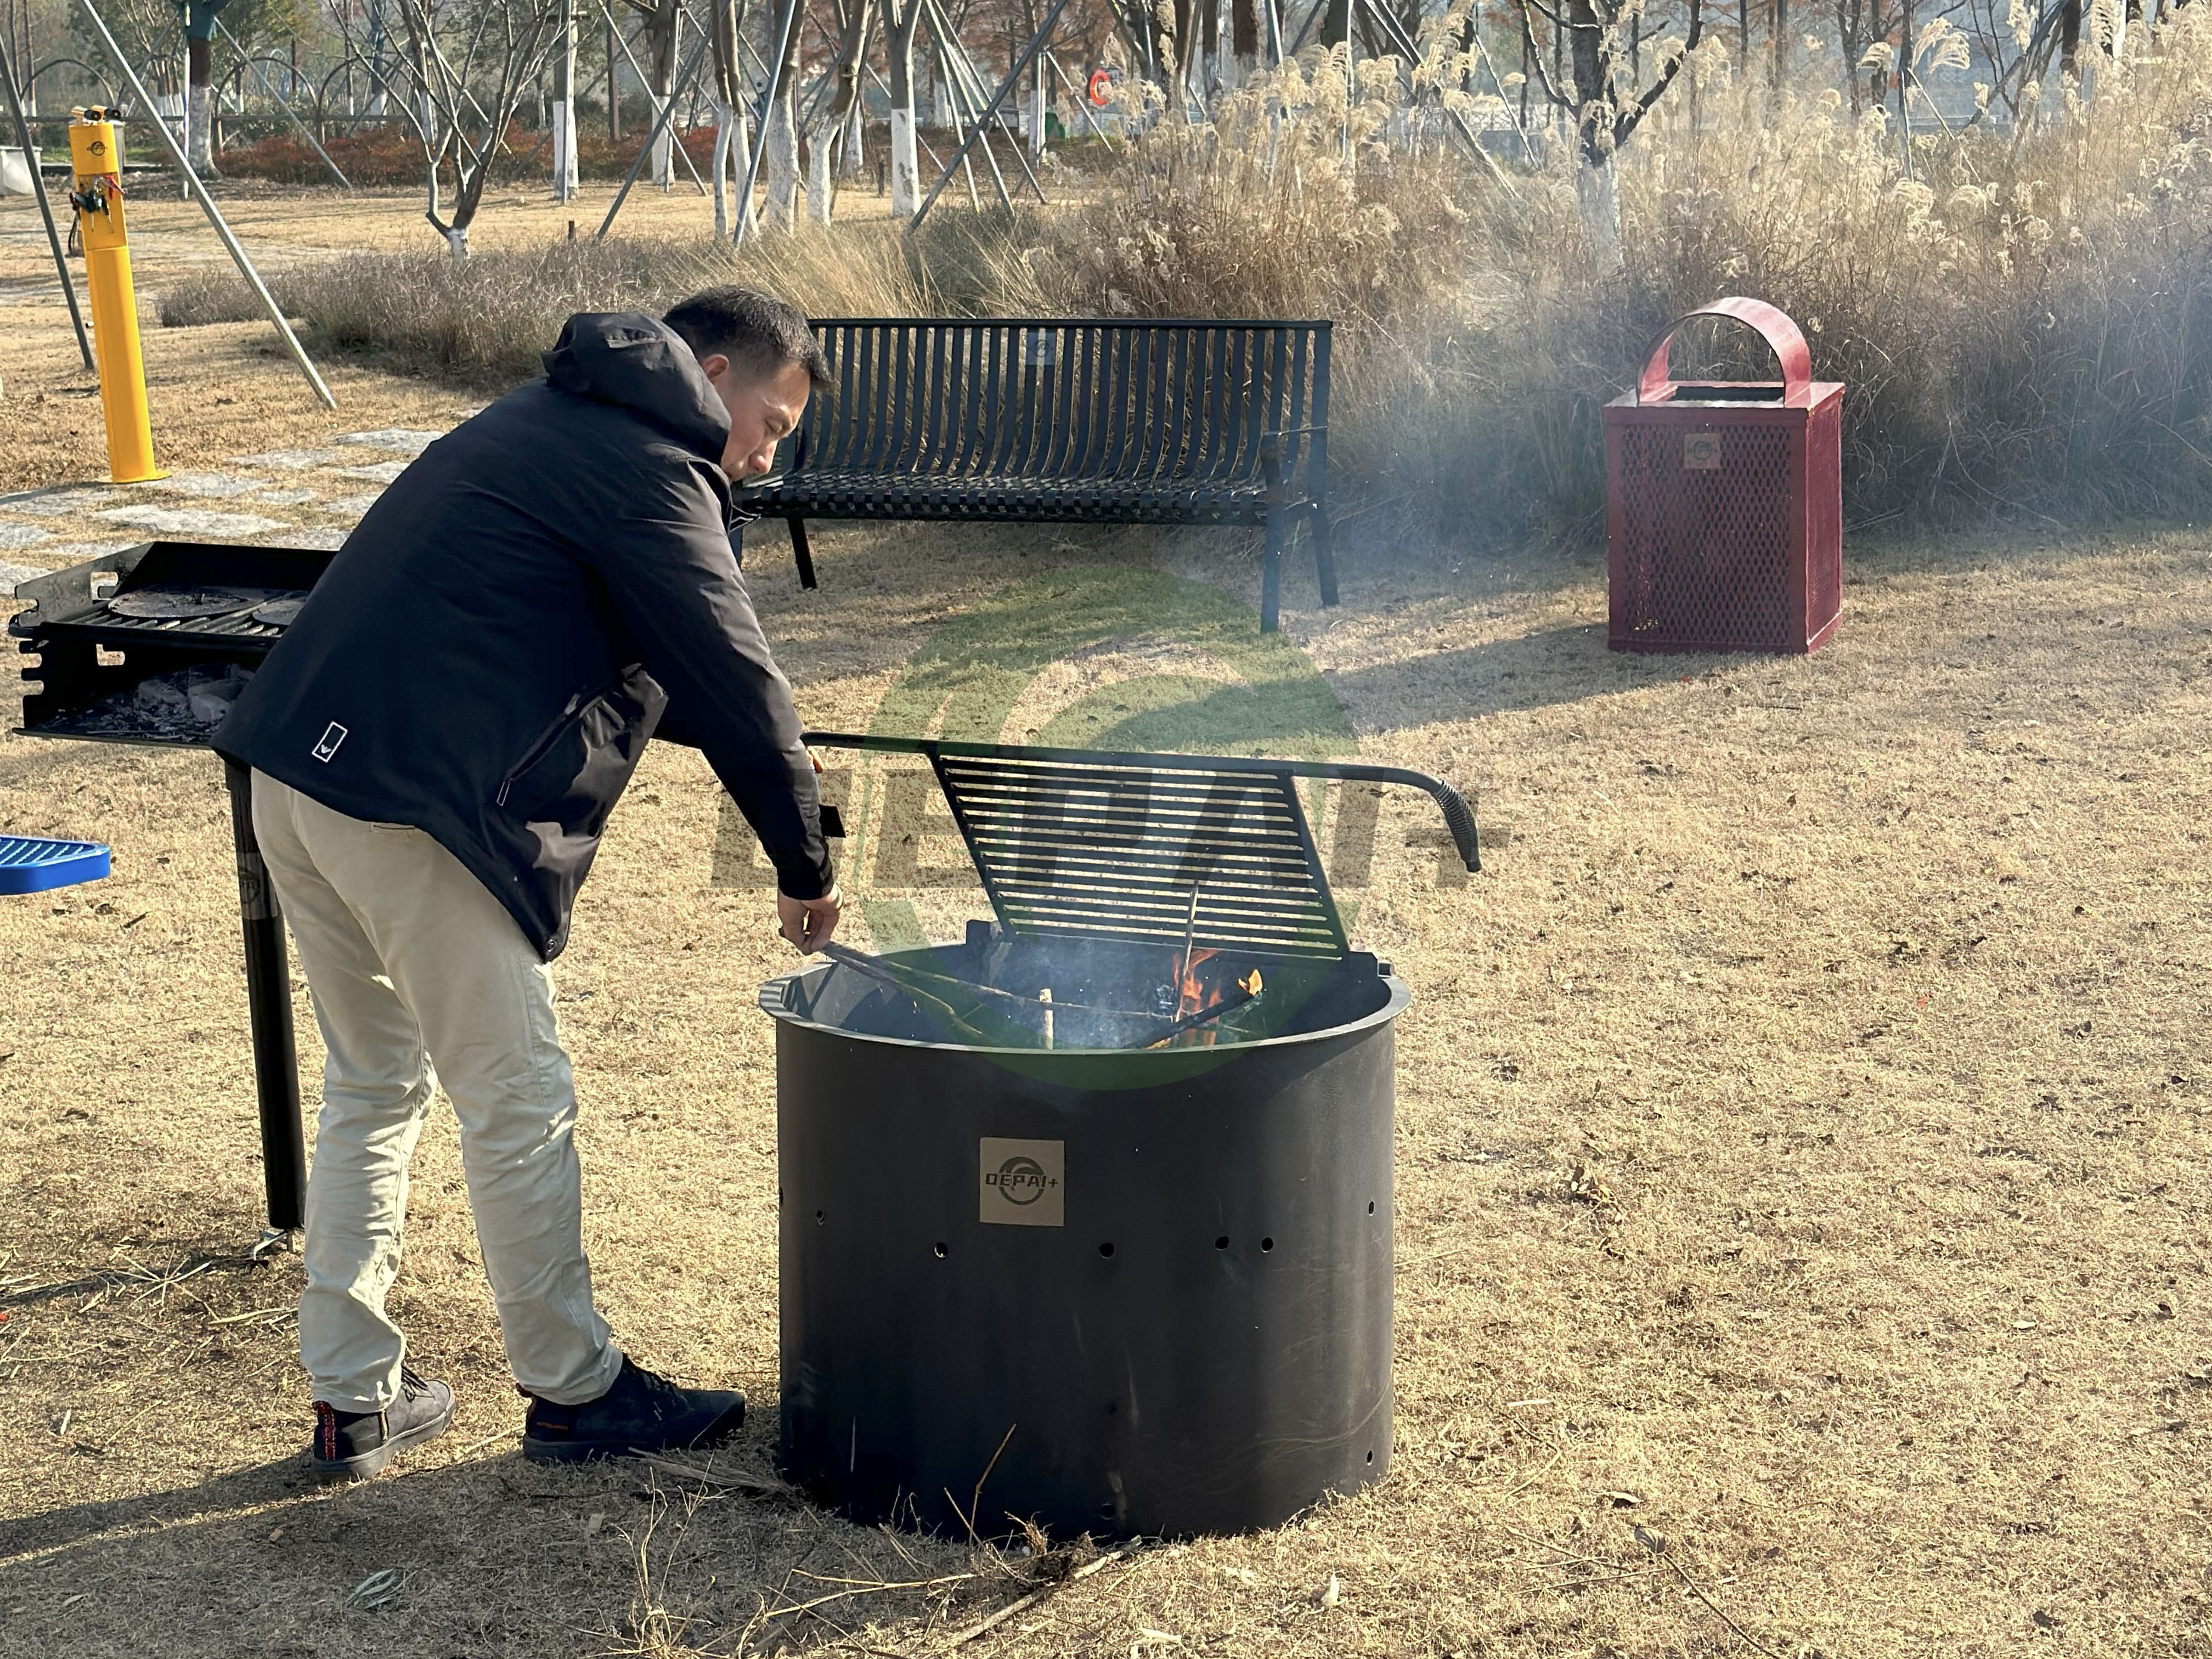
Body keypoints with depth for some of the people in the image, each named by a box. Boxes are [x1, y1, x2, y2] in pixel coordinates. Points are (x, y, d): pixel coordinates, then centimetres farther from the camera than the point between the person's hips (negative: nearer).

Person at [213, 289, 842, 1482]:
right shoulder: (646, 468, -7)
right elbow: (733, 677, -8)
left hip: (295, 778, 10)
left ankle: (352, 1401, 23)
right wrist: (805, 868, 2)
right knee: (517, 1104, 3)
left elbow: (651, 665, 30)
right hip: (413, 808, -10)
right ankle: (573, 1390, 16)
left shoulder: (549, 421, 24)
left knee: (373, 1087, 18)